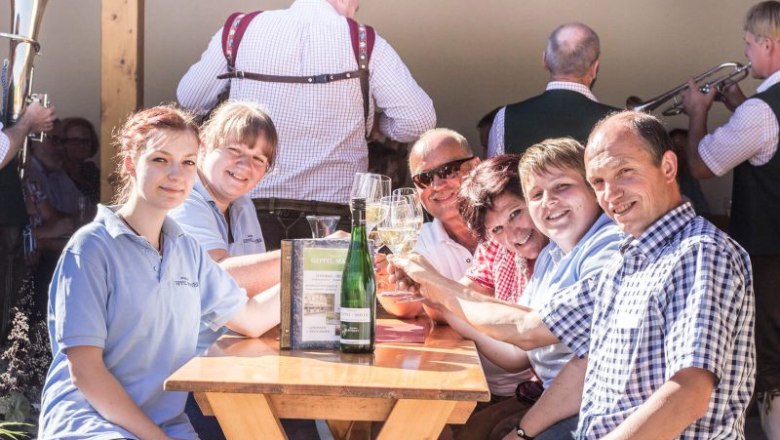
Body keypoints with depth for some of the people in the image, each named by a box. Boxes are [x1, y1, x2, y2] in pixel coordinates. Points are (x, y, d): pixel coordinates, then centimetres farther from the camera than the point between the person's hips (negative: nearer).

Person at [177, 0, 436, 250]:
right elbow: (419, 121, -3)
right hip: (332, 207, -1)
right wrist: (368, 120, 15)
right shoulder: (366, 44, -2)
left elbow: (189, 99, 14)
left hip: (250, 203, 2)